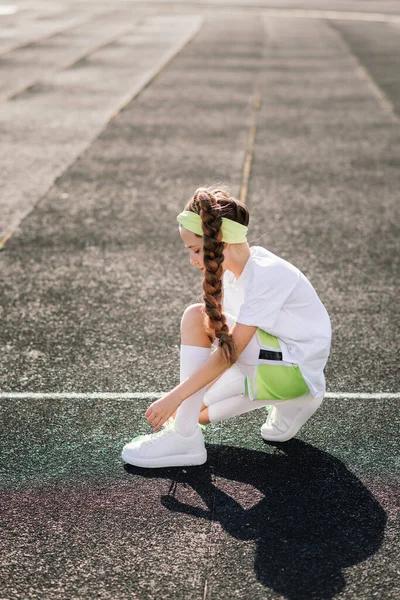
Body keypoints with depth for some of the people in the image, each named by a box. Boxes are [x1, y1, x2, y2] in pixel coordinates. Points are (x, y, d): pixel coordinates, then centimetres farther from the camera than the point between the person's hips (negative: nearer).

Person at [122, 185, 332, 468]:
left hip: (300, 368, -9)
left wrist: (174, 397, -25)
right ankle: (288, 404, 8)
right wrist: (182, 402, 2)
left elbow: (230, 353, -27)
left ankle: (184, 438, -18)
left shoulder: (267, 274, -24)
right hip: (274, 358, 9)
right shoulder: (233, 270, 2)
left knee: (197, 318, -22)